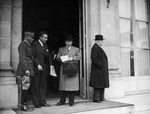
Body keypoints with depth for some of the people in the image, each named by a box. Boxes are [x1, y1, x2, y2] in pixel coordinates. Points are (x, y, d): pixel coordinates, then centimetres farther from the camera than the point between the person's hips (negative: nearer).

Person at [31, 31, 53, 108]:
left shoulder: (45, 46, 16)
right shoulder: (34, 44, -6)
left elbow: (48, 56, 15)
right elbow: (33, 56, -11)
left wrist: (51, 64, 1)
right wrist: (38, 64, -20)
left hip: (44, 68, 7)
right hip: (36, 68, -6)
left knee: (43, 85, 9)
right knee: (35, 86, 1)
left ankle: (43, 101, 17)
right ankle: (36, 103, 10)